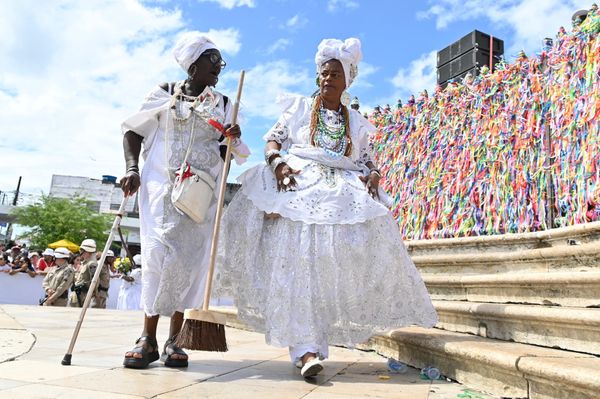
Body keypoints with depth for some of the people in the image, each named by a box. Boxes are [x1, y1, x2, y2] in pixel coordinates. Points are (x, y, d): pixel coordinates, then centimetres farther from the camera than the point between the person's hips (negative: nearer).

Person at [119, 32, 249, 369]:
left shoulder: (223, 105, 13)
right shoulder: (164, 94, 8)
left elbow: (234, 154, 13)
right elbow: (134, 131, 8)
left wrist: (233, 140, -9)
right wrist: (132, 169, -7)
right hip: (162, 184, -1)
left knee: (188, 258, -4)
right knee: (157, 251, -11)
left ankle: (174, 339, 3)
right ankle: (149, 337, -4)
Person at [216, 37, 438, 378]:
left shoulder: (356, 122, 22)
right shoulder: (300, 107, 19)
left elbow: (367, 160, 18)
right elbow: (274, 139, 11)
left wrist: (372, 175, -6)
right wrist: (278, 162, -10)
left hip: (344, 194, 2)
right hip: (298, 188, -2)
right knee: (299, 260, -18)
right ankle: (307, 348, -21)